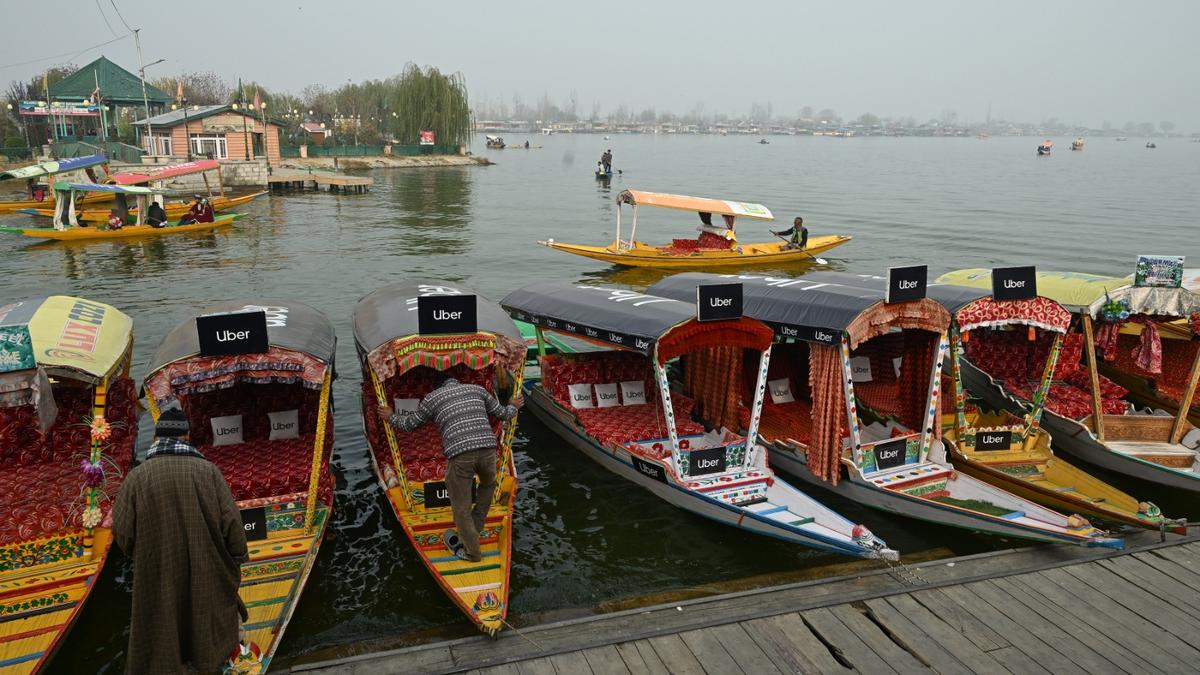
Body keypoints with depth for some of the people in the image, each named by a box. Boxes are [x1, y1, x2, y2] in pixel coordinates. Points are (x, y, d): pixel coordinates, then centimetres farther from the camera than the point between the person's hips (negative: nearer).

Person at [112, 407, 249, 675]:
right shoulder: (208, 470, -9)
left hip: (157, 577, 0)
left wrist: (140, 554, 15)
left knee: (162, 645, 13)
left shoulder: (137, 475, -9)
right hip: (205, 575, 1)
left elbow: (121, 531, -7)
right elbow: (232, 522, -9)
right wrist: (236, 562, 5)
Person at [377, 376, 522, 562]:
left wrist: (391, 417, 48)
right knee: (488, 485, 34)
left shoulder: (432, 397, 17)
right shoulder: (477, 389, 23)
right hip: (487, 448, 3)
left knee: (461, 507, 14)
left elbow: (410, 423, 28)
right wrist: (514, 407, 51)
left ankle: (471, 551, 25)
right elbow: (502, 413, 28)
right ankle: (474, 530, 38)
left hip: (459, 454, -3)